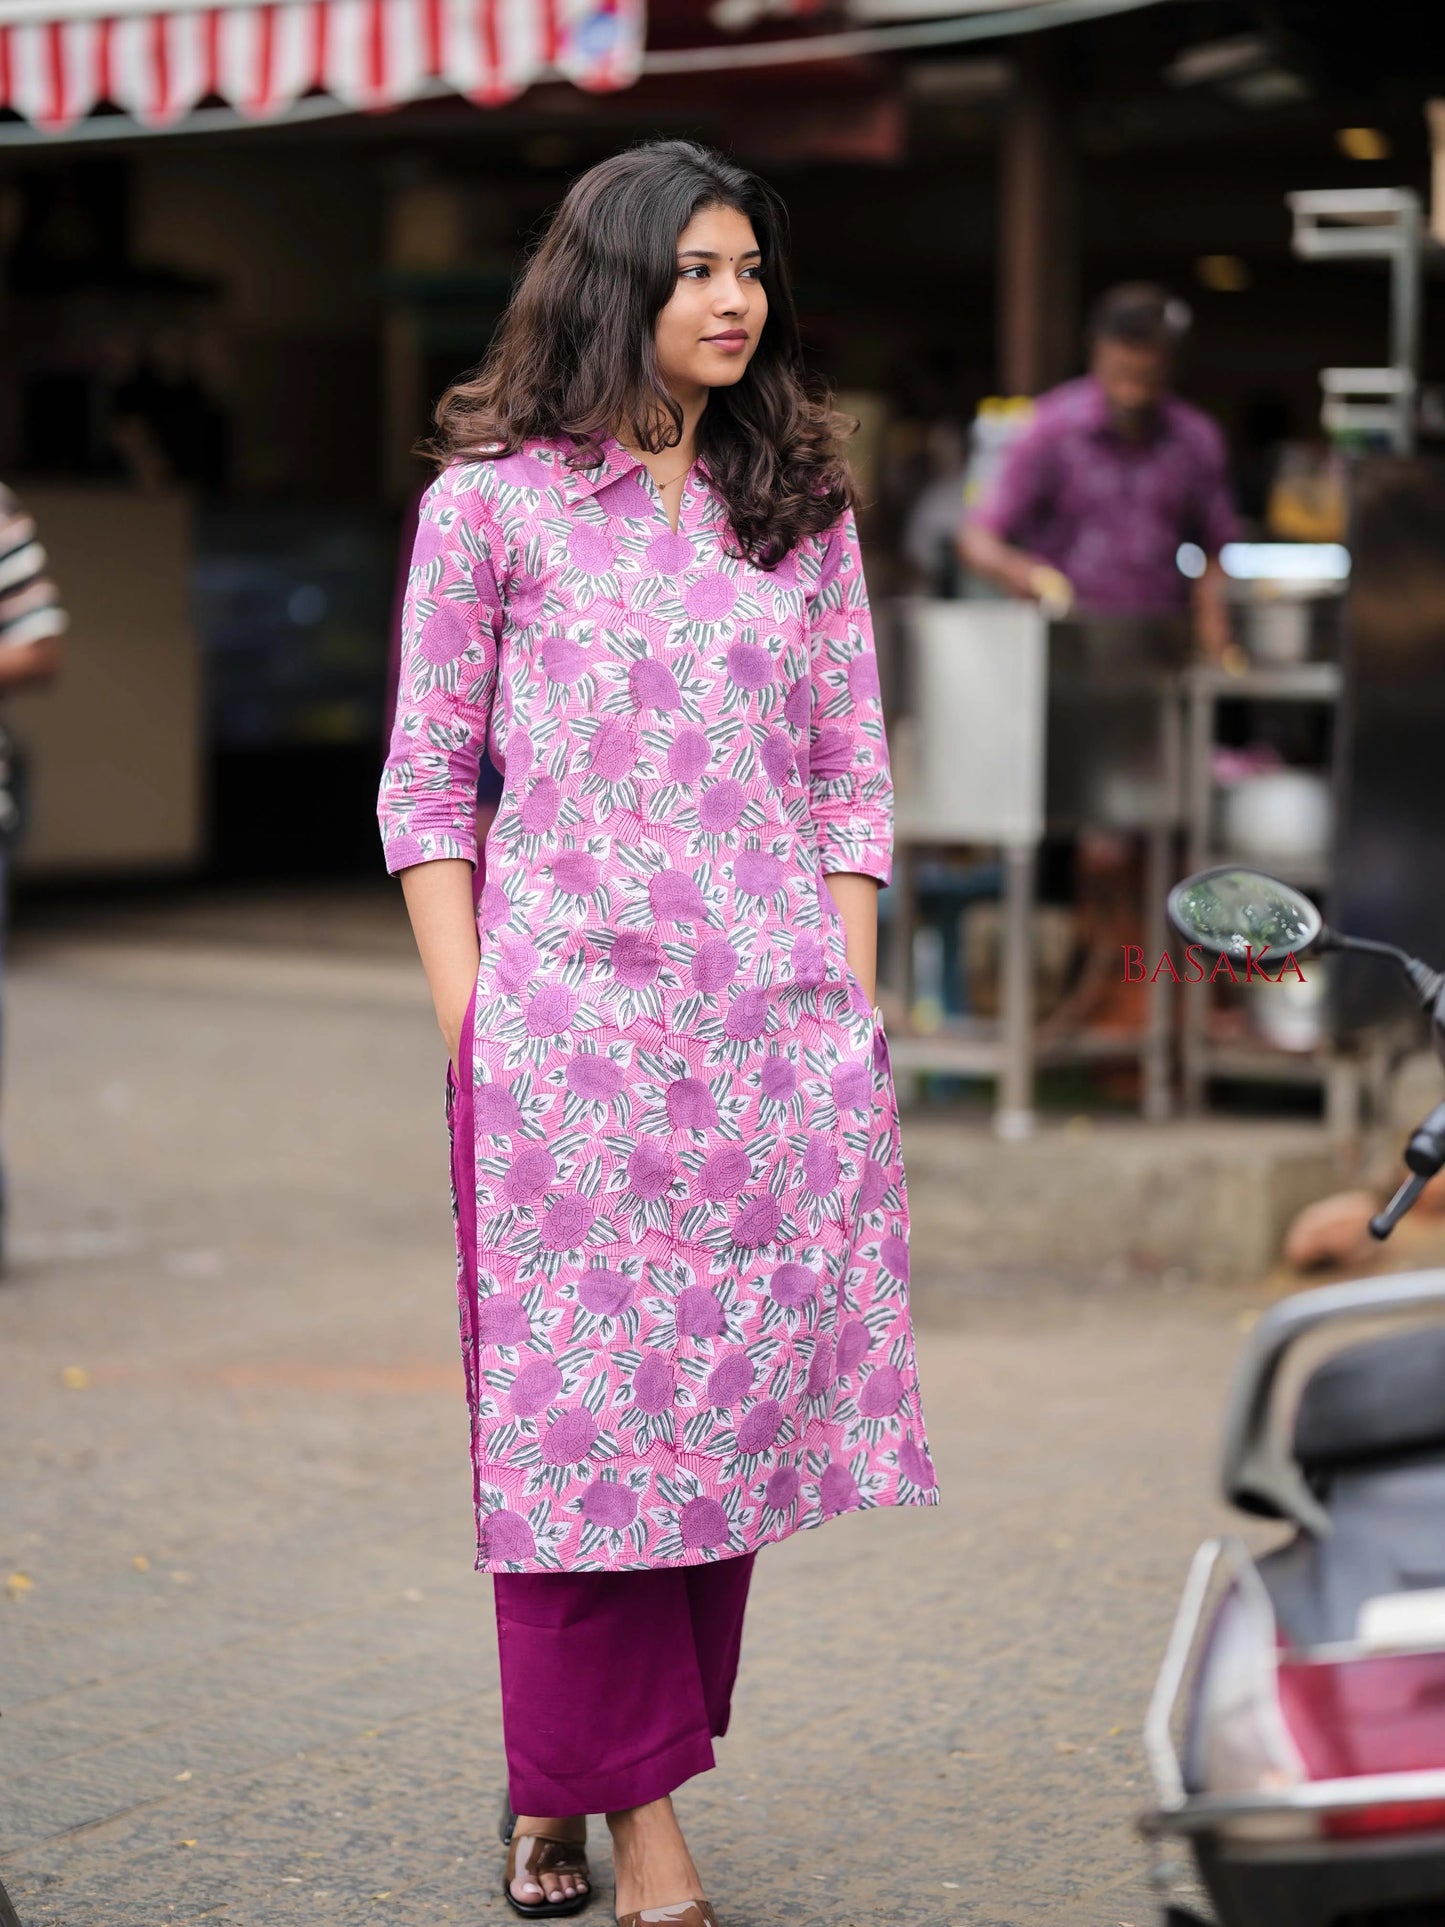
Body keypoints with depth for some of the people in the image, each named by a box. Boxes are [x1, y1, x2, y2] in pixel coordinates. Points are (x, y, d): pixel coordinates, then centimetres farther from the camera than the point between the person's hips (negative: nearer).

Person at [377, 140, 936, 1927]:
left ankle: (577, 1780, 17)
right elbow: (426, 788, 2)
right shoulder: (491, 505, 2)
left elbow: (850, 778, 12)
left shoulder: (802, 511, 12)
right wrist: (467, 1025, -5)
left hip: (778, 1036, 3)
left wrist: (851, 1009, 4)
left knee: (734, 1408, 5)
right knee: (580, 1413, -2)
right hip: (566, 1023, -3)